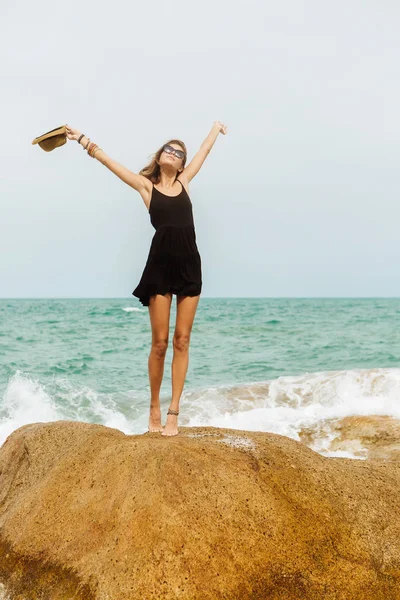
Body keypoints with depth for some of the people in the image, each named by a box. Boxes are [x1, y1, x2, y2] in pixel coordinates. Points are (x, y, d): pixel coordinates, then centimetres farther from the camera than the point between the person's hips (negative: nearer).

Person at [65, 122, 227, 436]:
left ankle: (174, 412, 6)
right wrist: (81, 138, 0)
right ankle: (154, 408, 16)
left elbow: (204, 151, 30)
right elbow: (107, 159, 6)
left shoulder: (184, 181, 15)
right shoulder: (146, 185, 8)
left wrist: (217, 127, 44)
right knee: (160, 342, -1)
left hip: (190, 265, 3)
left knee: (182, 341, 1)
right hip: (160, 264, -3)